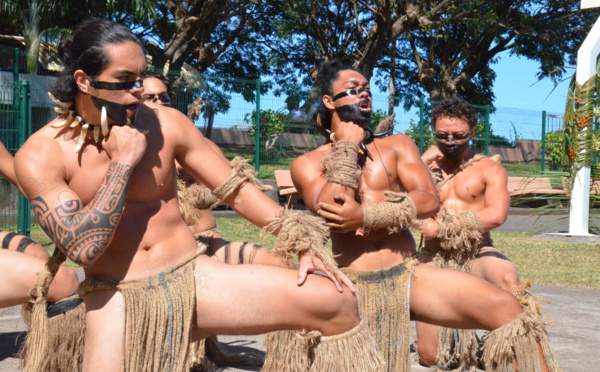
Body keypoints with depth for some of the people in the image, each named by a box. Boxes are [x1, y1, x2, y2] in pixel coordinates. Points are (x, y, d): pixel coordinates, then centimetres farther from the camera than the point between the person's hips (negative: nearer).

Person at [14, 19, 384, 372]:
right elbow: (83, 248, -17)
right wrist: (122, 163, -16)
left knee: (336, 303, -12)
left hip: (194, 277, 2)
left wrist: (303, 242, -2)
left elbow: (237, 189, 5)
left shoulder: (166, 123, -2)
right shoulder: (40, 155, -8)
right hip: (117, 300, -2)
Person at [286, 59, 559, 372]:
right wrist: (346, 145, -2)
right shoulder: (307, 164, 6)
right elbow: (331, 210, -14)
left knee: (505, 308, -18)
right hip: (354, 287, -1)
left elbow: (429, 200, -3)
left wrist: (365, 215, -16)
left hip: (408, 276, 2)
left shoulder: (397, 145, 12)